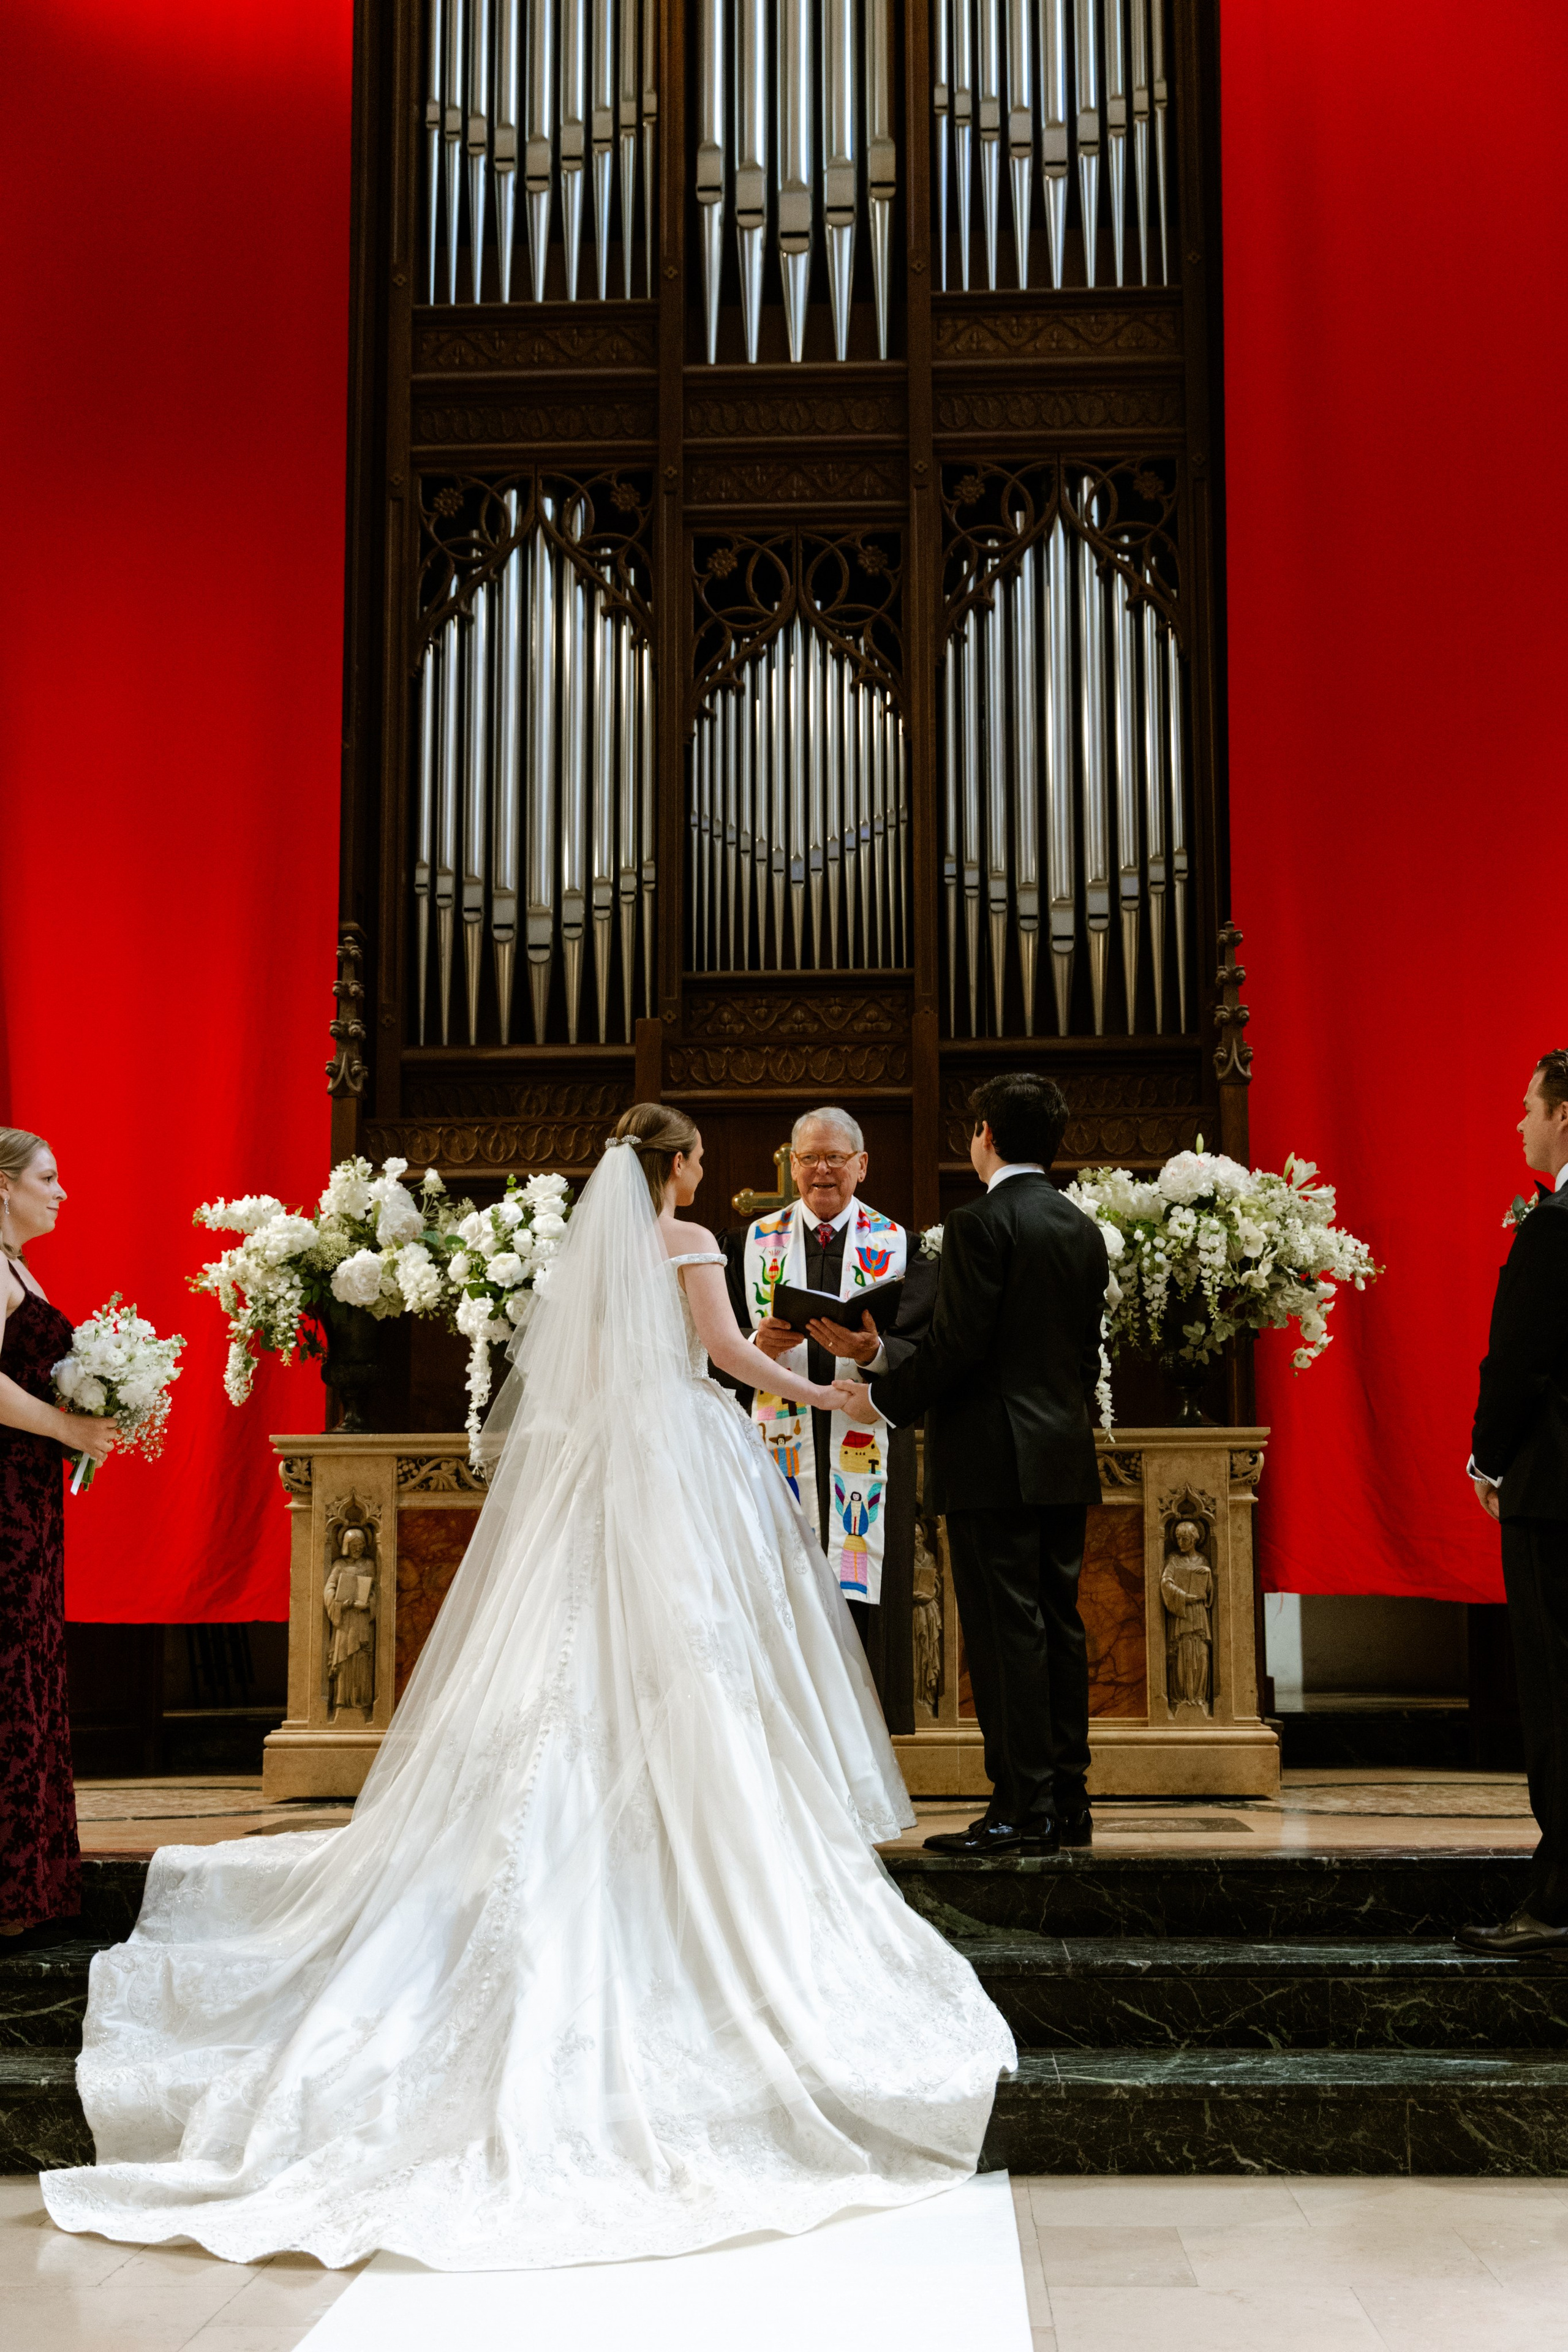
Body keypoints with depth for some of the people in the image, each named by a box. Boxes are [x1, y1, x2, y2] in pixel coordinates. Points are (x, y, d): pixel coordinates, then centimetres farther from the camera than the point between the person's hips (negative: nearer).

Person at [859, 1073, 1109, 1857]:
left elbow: (955, 1344, -17)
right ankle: (1067, 1804, 16)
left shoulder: (980, 1224, -12)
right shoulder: (1084, 1230, 12)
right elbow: (1087, 1349, 15)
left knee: (1006, 1631, -5)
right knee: (1059, 1625, 11)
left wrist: (882, 1398, -5)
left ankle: (1023, 1808, -3)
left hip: (993, 1459, -8)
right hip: (1064, 1458, 8)